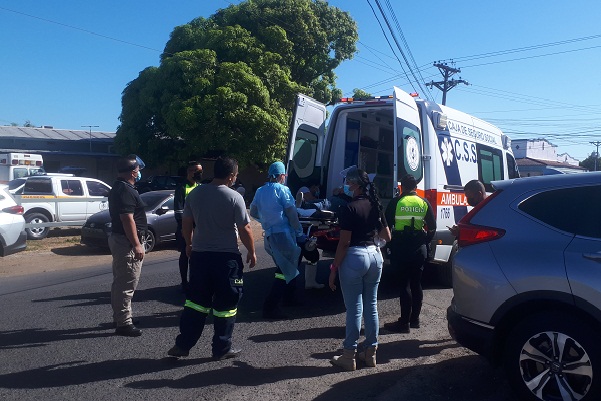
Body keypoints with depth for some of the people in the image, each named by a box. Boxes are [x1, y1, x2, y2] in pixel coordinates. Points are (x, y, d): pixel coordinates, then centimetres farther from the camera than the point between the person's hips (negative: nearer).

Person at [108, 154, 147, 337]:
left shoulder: (117, 188, 14)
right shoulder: (126, 191, -19)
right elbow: (128, 219, -24)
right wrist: (137, 245, -23)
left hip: (117, 238, 11)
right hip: (127, 242, -11)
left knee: (120, 282, 18)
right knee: (127, 284, -5)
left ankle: (119, 317, 29)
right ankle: (124, 323, 1)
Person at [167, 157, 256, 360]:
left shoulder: (195, 193, 2)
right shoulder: (234, 197, -13)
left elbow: (186, 223, 9)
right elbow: (245, 229, -11)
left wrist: (189, 244, 24)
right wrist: (251, 252, 2)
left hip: (199, 254, 5)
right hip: (226, 257, -5)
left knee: (196, 300, 16)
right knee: (225, 304, 7)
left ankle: (183, 344, 20)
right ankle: (222, 349, 16)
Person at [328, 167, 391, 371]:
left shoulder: (349, 209, -13)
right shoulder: (375, 206, 7)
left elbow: (344, 242, -16)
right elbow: (387, 236, 12)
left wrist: (334, 268, -10)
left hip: (354, 257, -7)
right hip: (375, 256, 7)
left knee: (354, 309, 0)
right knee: (371, 306, 14)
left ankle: (349, 357, 11)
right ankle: (370, 353, 24)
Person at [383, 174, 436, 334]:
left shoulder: (396, 202, -4)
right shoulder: (424, 203, 6)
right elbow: (432, 227, 5)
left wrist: (390, 244, 9)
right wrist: (424, 241, 14)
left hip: (401, 249, -4)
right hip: (419, 249, 4)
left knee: (404, 284, -1)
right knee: (416, 284, 12)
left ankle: (404, 322, 2)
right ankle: (415, 320, 22)